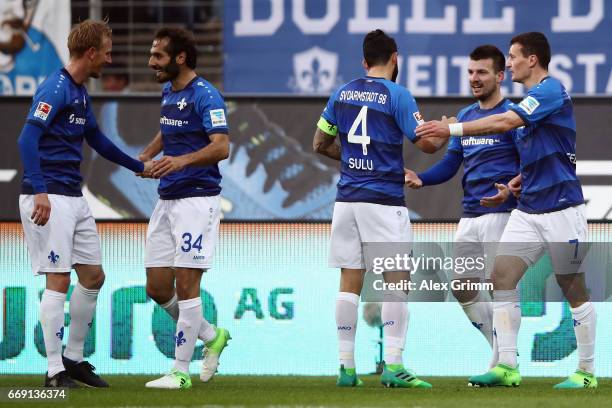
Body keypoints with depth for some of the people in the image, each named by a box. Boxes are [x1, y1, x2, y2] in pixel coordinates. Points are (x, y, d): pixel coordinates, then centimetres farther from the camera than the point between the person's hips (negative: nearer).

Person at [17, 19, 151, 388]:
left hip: (74, 198, 10)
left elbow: (98, 140, 29)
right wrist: (40, 192, -31)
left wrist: (139, 166, 36)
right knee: (58, 280, -8)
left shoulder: (81, 93, 15)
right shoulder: (55, 89, -14)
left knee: (93, 276, 12)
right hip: (50, 199, -10)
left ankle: (74, 358, 22)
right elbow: (28, 140, -23)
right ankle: (55, 370, -3)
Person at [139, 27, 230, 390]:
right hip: (167, 199, 9)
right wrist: (146, 155, 20)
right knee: (157, 287, 7)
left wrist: (183, 160, -38)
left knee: (186, 283, -8)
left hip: (197, 198, -9)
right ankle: (212, 336, 26)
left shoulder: (205, 95, -13)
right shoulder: (169, 92, 14)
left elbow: (221, 147, -24)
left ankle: (181, 372, -3)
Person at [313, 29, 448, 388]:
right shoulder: (396, 95, -7)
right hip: (384, 200, -5)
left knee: (350, 282, 7)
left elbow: (321, 143, 16)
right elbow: (427, 144, -9)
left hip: (347, 198, 5)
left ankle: (347, 367, 7)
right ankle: (394, 366, -11)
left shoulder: (342, 93, 9)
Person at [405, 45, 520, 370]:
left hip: (500, 213, -8)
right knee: (463, 288, 8)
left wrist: (509, 190, -30)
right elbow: (450, 164, 16)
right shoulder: (465, 116, 15)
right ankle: (501, 354, 22)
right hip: (469, 216, 8)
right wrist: (420, 179, -3)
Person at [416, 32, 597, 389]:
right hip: (529, 208, 9)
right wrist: (521, 179, 11)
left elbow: (506, 122, -25)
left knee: (574, 289, -1)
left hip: (561, 207, -9)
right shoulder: (532, 99, 16)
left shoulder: (552, 90, -13)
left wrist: (452, 129, -27)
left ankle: (587, 372, 7)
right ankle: (507, 366, -3)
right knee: (502, 277, -2)